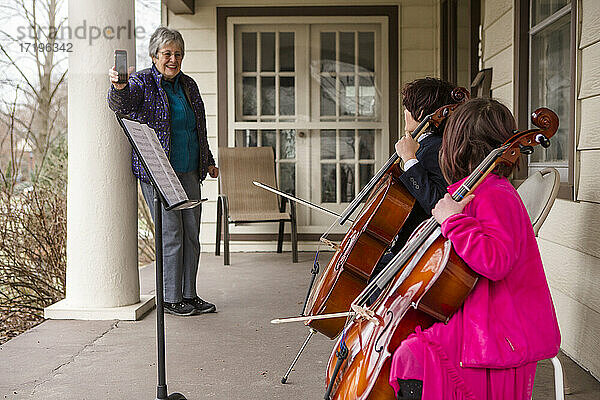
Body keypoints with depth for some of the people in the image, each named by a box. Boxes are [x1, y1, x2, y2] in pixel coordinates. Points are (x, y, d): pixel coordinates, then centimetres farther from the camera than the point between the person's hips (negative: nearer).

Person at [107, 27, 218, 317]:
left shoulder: (188, 85, 15)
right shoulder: (143, 81, -5)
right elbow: (121, 104, -26)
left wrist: (208, 161, 26)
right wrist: (119, 88, -48)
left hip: (188, 172, 7)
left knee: (191, 233, 8)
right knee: (171, 234, -5)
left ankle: (189, 295, 19)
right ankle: (171, 299, 7)